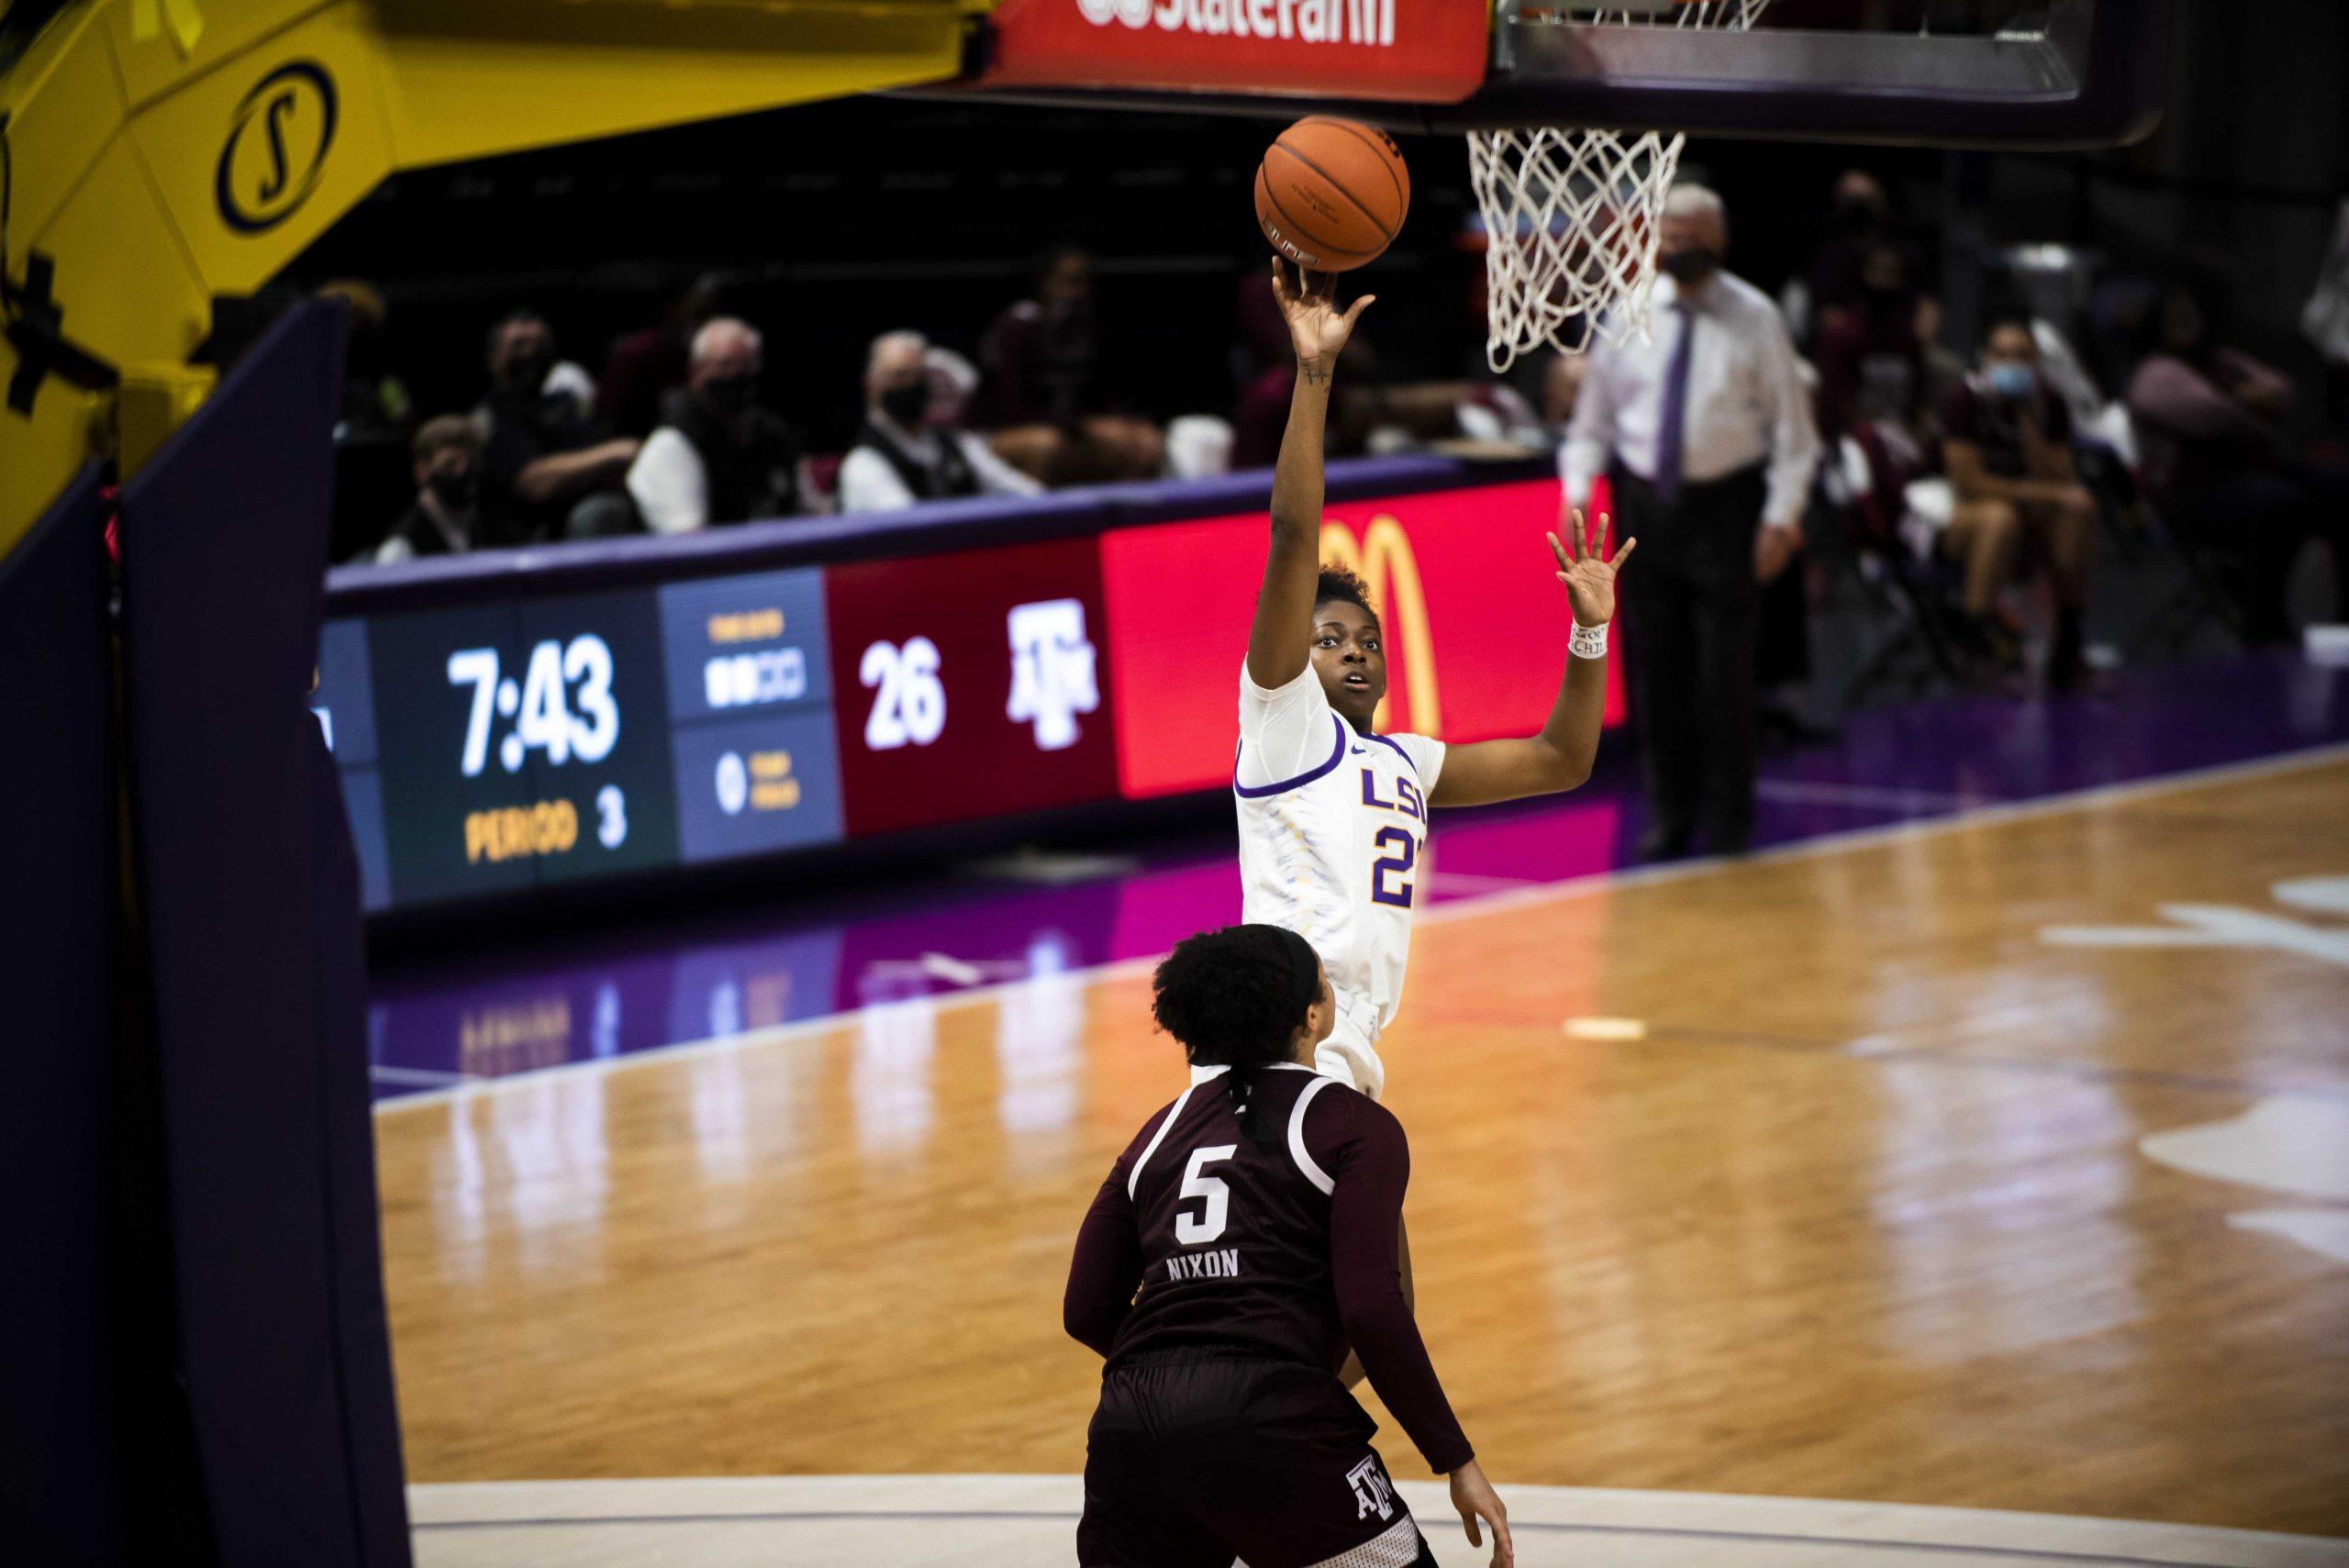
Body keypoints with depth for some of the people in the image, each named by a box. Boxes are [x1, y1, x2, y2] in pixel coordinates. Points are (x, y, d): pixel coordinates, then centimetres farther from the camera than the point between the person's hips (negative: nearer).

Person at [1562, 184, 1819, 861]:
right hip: (1646, 504, 3)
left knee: (1724, 671, -3)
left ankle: (1729, 822, 8)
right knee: (1655, 669, 5)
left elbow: (1792, 424, 0)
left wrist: (1782, 517, -7)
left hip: (1725, 505, -3)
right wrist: (1578, 488, -1)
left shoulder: (1755, 319, -2)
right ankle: (1669, 816, 16)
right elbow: (1594, 415, 12)